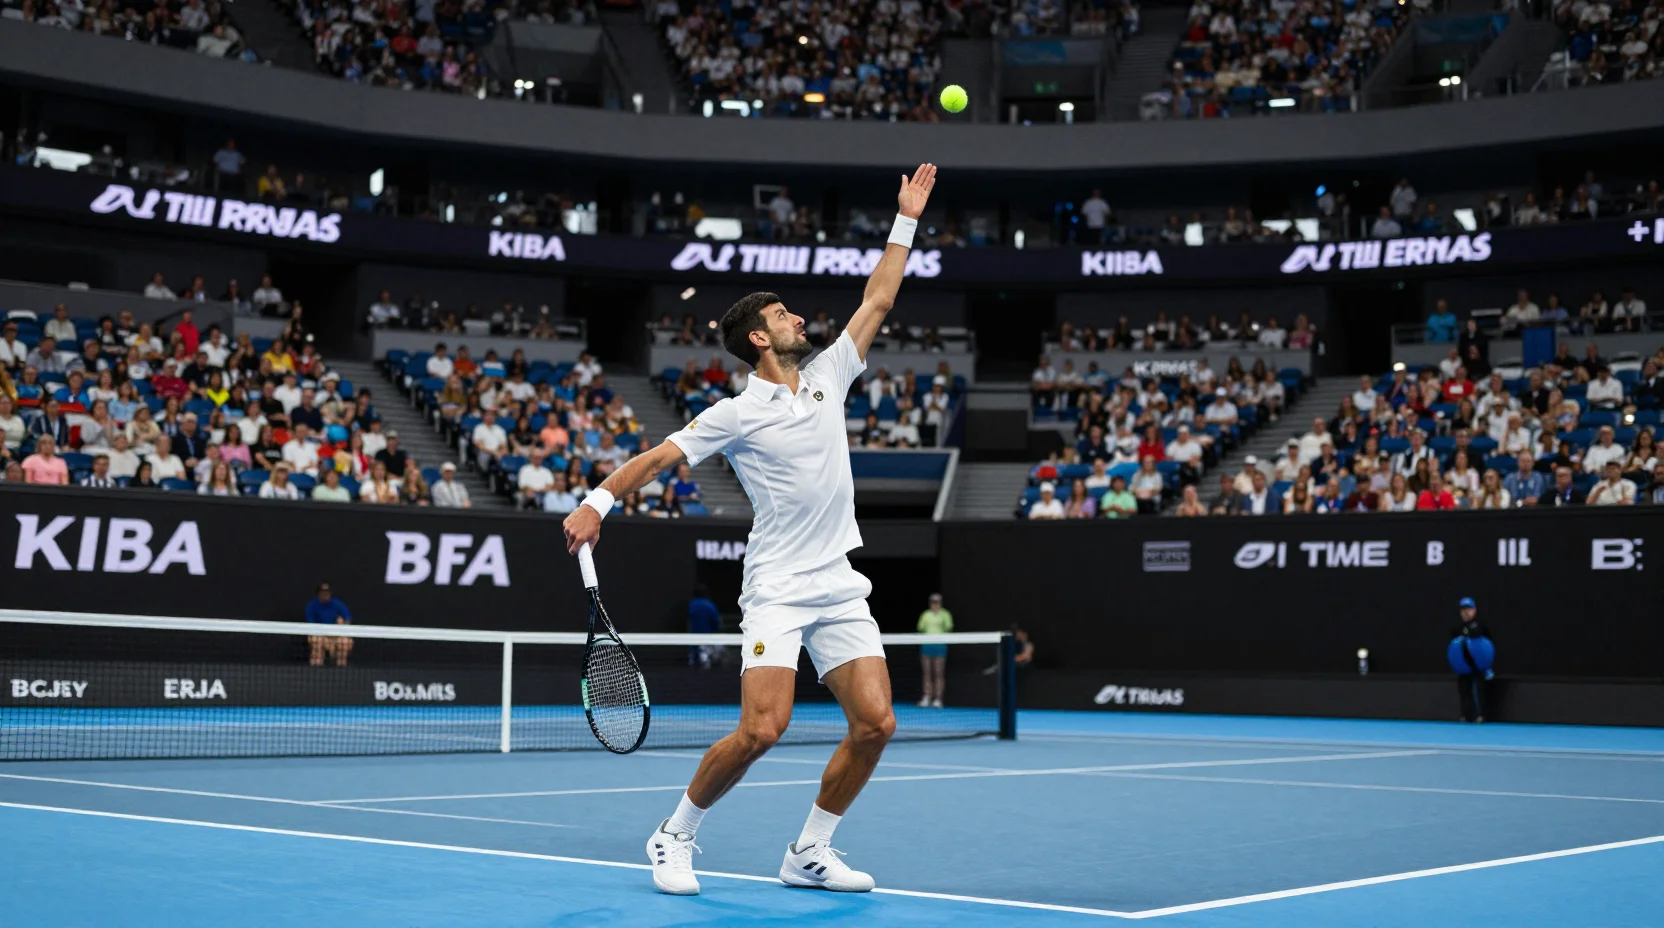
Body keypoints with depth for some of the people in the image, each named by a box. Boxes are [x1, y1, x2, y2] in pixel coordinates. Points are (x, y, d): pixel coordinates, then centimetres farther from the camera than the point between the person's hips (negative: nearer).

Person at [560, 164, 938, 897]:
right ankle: (674, 838, 5)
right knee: (762, 729, -17)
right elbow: (661, 455, -3)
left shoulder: (827, 377, 12)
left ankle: (809, 853, 11)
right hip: (777, 588, -6)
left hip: (840, 587, 6)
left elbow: (876, 301, 17)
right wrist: (597, 501, -14)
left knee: (876, 722, -5)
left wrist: (906, 220, 18)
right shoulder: (738, 414, -3)